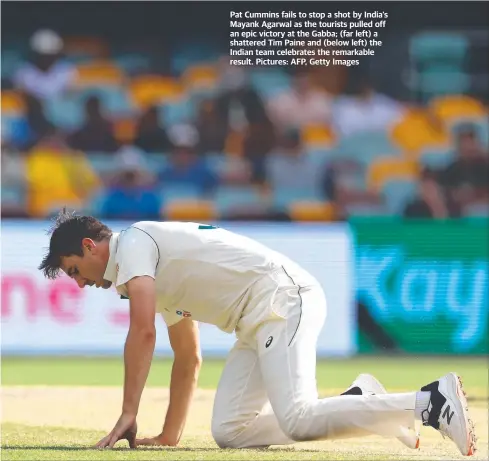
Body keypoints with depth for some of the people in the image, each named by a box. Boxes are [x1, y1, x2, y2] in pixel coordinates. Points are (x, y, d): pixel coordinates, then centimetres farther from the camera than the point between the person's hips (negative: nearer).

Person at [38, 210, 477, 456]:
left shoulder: (133, 242, -1)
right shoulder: (161, 281, 29)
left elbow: (143, 332, -15)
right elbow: (189, 359, 36)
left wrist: (128, 415, -15)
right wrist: (169, 436, 33)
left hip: (284, 294, -10)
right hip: (258, 322, 10)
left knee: (297, 420, -27)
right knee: (229, 431, -1)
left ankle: (430, 401, -26)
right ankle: (356, 403, 3)